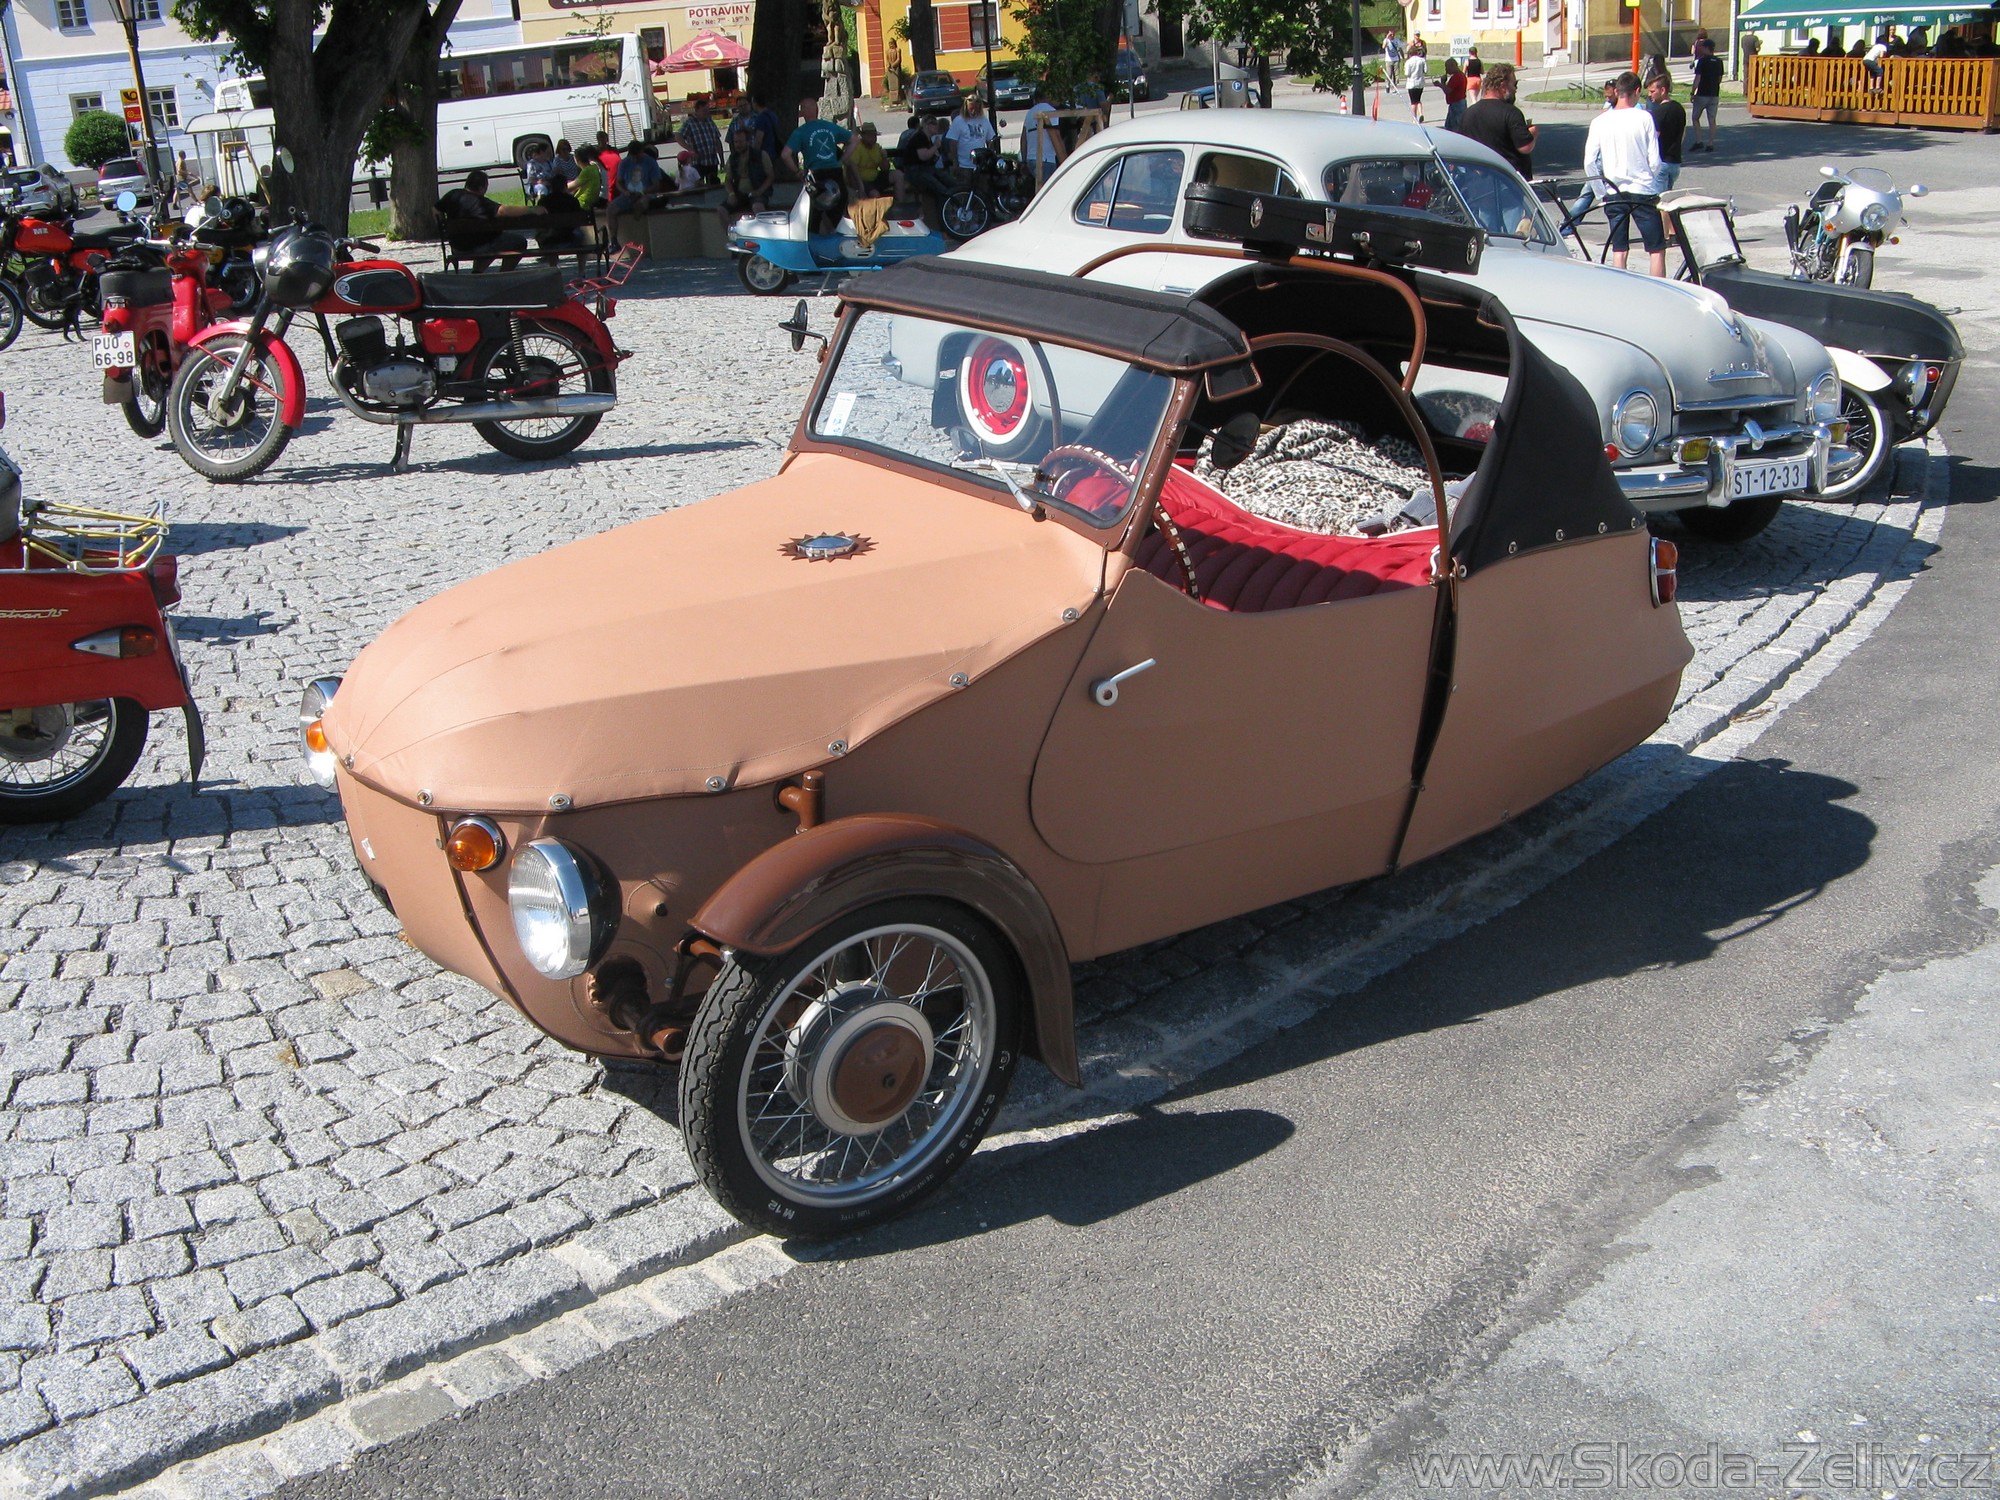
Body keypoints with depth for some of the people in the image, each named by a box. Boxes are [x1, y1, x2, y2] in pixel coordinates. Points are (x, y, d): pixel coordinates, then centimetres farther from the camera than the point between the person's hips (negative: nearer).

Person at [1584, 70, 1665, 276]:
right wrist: (1650, 181, 14)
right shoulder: (1644, 118, -6)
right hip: (1643, 191, -2)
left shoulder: (1600, 121, -1)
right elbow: (1655, 161, -5)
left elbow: (1589, 162, -4)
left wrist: (1602, 191, 6)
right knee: (1656, 249, 5)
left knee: (1619, 250, 8)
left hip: (1613, 194, 2)